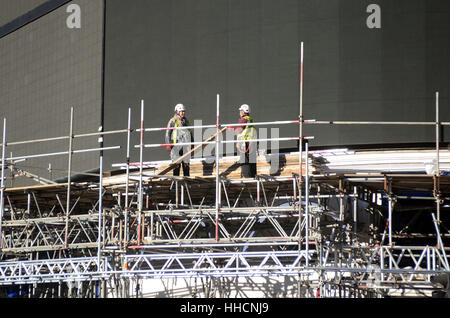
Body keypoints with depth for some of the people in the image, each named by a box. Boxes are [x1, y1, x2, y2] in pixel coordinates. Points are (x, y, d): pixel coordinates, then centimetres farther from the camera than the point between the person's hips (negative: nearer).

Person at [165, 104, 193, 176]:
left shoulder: (186, 121, 18)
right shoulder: (173, 121, 0)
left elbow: (190, 133, 26)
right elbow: (168, 132, -4)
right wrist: (168, 144, -13)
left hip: (186, 145, 5)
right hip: (176, 145, -5)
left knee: (186, 163, 6)